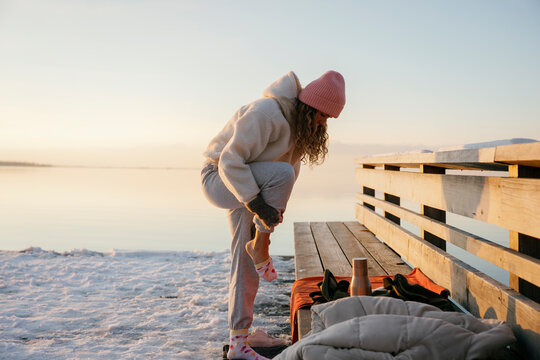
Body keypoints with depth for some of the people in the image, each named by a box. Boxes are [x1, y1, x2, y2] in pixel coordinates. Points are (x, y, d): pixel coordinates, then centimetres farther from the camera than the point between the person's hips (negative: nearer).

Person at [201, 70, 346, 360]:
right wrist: (256, 203, -33)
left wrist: (278, 203, 6)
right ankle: (259, 246, -15)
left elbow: (293, 163, 15)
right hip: (220, 180, -8)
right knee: (282, 173, -34)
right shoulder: (266, 114, -26)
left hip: (248, 185, 8)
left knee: (246, 264, 4)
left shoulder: (302, 126, 3)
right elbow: (230, 161, -29)